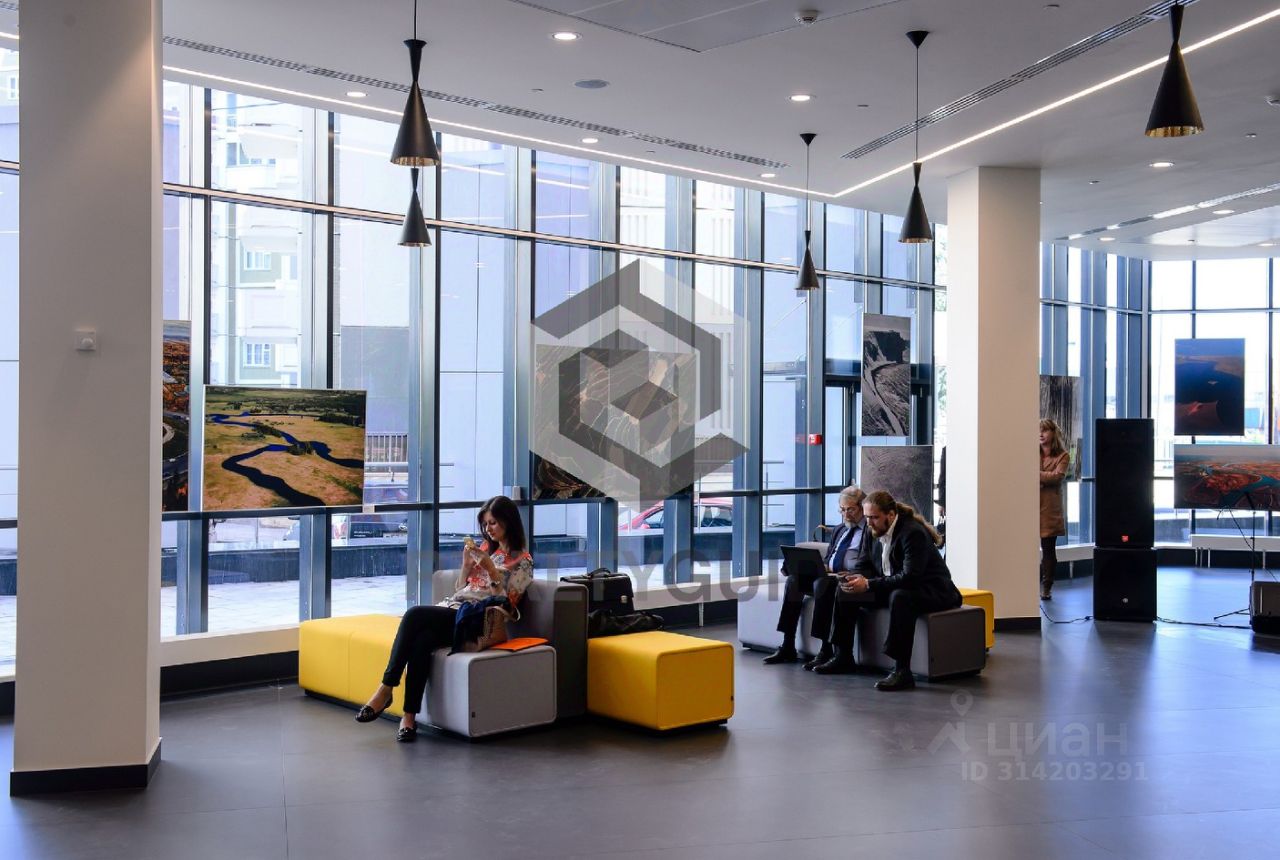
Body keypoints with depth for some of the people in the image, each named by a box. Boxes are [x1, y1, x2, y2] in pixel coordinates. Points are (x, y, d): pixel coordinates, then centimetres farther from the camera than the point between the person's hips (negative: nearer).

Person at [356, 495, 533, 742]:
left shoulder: (522, 561, 6)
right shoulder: (485, 549, 25)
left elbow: (506, 602, -3)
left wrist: (490, 568, -12)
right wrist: (466, 564, 7)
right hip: (453, 609, 6)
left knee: (415, 614, -30)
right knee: (422, 639, -30)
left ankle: (385, 690, -27)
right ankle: (409, 716, -34)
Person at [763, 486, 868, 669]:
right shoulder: (839, 530, 25)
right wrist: (822, 567, 2)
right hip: (829, 574, 8)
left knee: (823, 582, -35)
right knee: (794, 578, -13)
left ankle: (826, 650, -33)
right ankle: (788, 647, -15)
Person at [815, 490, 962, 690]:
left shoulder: (913, 533, -25)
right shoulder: (873, 531, 0)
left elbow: (910, 577, -33)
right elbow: (864, 565, 8)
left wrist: (869, 584, -34)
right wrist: (857, 580, -17)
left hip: (930, 590, -9)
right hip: (892, 588, 9)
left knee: (899, 597, -40)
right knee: (845, 592, 1)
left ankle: (902, 670, -39)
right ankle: (843, 657, 9)